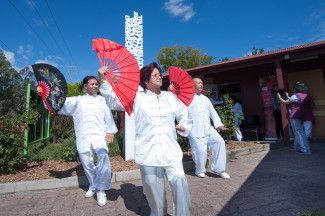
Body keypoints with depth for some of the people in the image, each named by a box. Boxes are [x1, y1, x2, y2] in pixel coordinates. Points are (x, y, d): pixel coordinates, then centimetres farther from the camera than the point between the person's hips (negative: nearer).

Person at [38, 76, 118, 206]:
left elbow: (108, 116, 7)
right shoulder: (77, 100, 20)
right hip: (83, 136, 2)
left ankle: (101, 190, -11)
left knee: (103, 156, -25)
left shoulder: (102, 99, 16)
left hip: (99, 135, -2)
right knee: (87, 163, 5)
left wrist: (110, 131, -4)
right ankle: (93, 185, 31)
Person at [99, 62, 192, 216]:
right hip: (148, 152, -2)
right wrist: (103, 80, -4)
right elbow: (114, 100, 3)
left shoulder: (170, 97, 13)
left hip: (170, 150, 2)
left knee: (180, 181, -8)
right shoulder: (138, 97, 3)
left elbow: (184, 114, 22)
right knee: (153, 187, 10)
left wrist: (184, 126, 6)